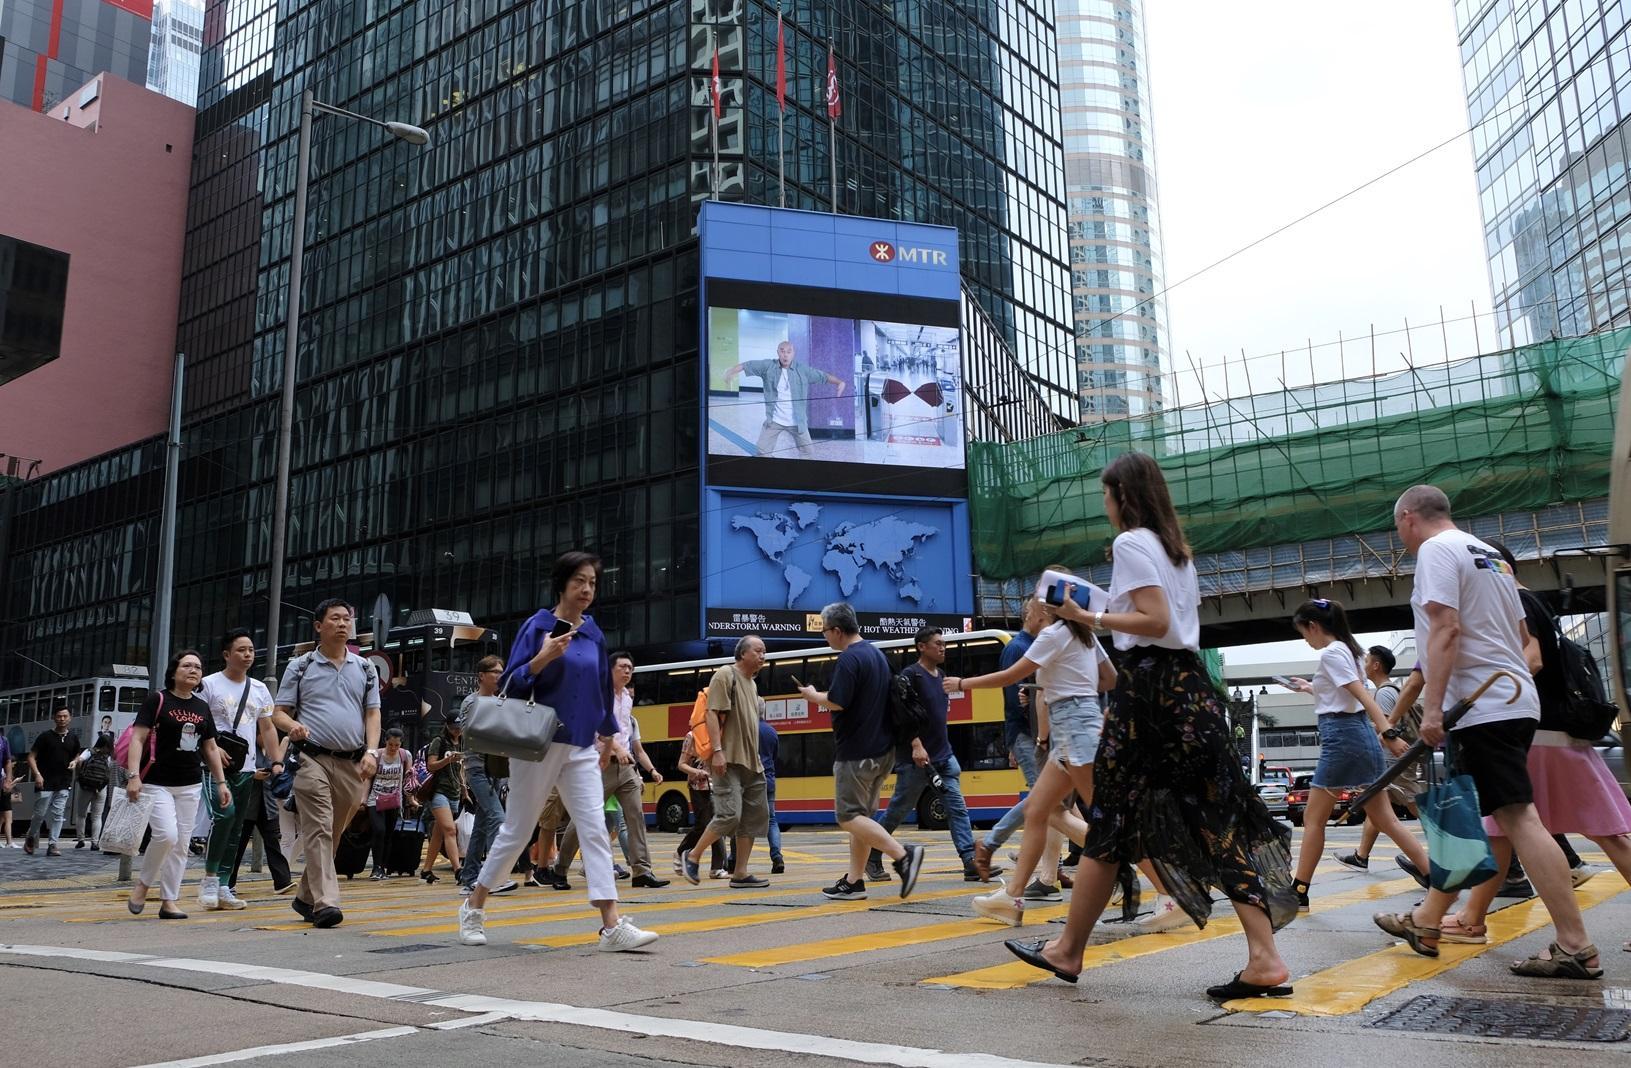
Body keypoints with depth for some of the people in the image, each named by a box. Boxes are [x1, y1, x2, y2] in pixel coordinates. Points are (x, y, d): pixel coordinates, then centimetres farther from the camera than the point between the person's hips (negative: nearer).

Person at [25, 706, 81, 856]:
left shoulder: (73, 738, 10)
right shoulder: (45, 736, -2)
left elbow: (77, 756, 23)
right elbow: (31, 757, -3)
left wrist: (75, 762, -1)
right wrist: (37, 774, -15)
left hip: (64, 784, 3)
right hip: (45, 783, -3)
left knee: (58, 815, -1)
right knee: (40, 814, 2)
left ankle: (52, 845, 1)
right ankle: (31, 838, 27)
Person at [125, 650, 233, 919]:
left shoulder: (202, 707, 12)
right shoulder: (157, 700, -4)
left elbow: (210, 748, 17)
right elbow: (137, 739, -10)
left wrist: (221, 782, 13)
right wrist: (134, 775, -21)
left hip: (191, 786, 6)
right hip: (157, 783, -6)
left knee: (181, 844, 5)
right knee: (166, 834, -19)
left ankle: (169, 902, 13)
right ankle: (143, 884, 6)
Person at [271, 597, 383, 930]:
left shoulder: (365, 669, 13)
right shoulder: (300, 667, 6)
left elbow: (372, 714, 12)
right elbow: (278, 713, 6)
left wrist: (371, 752, -3)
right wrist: (293, 725, -17)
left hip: (353, 764, 3)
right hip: (313, 759, -3)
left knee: (334, 834, 9)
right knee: (318, 831, -13)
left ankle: (306, 897, 24)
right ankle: (325, 902, -16)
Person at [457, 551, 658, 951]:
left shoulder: (594, 633, 8)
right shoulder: (538, 626, -6)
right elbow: (512, 686, -9)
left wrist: (607, 734, 24)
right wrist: (543, 658, -24)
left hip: (582, 749, 4)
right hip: (539, 744, -4)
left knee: (595, 831, -6)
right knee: (516, 831, 6)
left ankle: (612, 926, -9)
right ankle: (473, 908, 27)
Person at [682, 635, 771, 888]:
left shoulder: (752, 684, 19)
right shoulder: (725, 675, -7)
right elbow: (713, 714, -15)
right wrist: (717, 750, -23)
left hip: (752, 763, 9)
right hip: (729, 762, -9)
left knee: (755, 817, 5)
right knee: (729, 814, -15)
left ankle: (740, 874, 10)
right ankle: (693, 856, 4)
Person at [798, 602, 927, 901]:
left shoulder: (849, 658, -15)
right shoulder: (876, 653, 15)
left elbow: (837, 702, -21)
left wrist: (813, 695, -4)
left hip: (856, 751, -10)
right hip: (881, 748, 10)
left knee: (849, 817, -5)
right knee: (861, 815, 12)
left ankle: (903, 855, -16)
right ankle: (854, 881, 14)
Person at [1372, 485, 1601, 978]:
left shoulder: (1437, 550, -8)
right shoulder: (1489, 554, 21)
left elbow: (1445, 629, -19)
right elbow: (1522, 636, 22)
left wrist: (1432, 708, -21)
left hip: (1482, 708, -10)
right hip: (1514, 699, 10)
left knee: (1519, 818, -10)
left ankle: (1576, 948, -10)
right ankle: (1426, 923, 22)